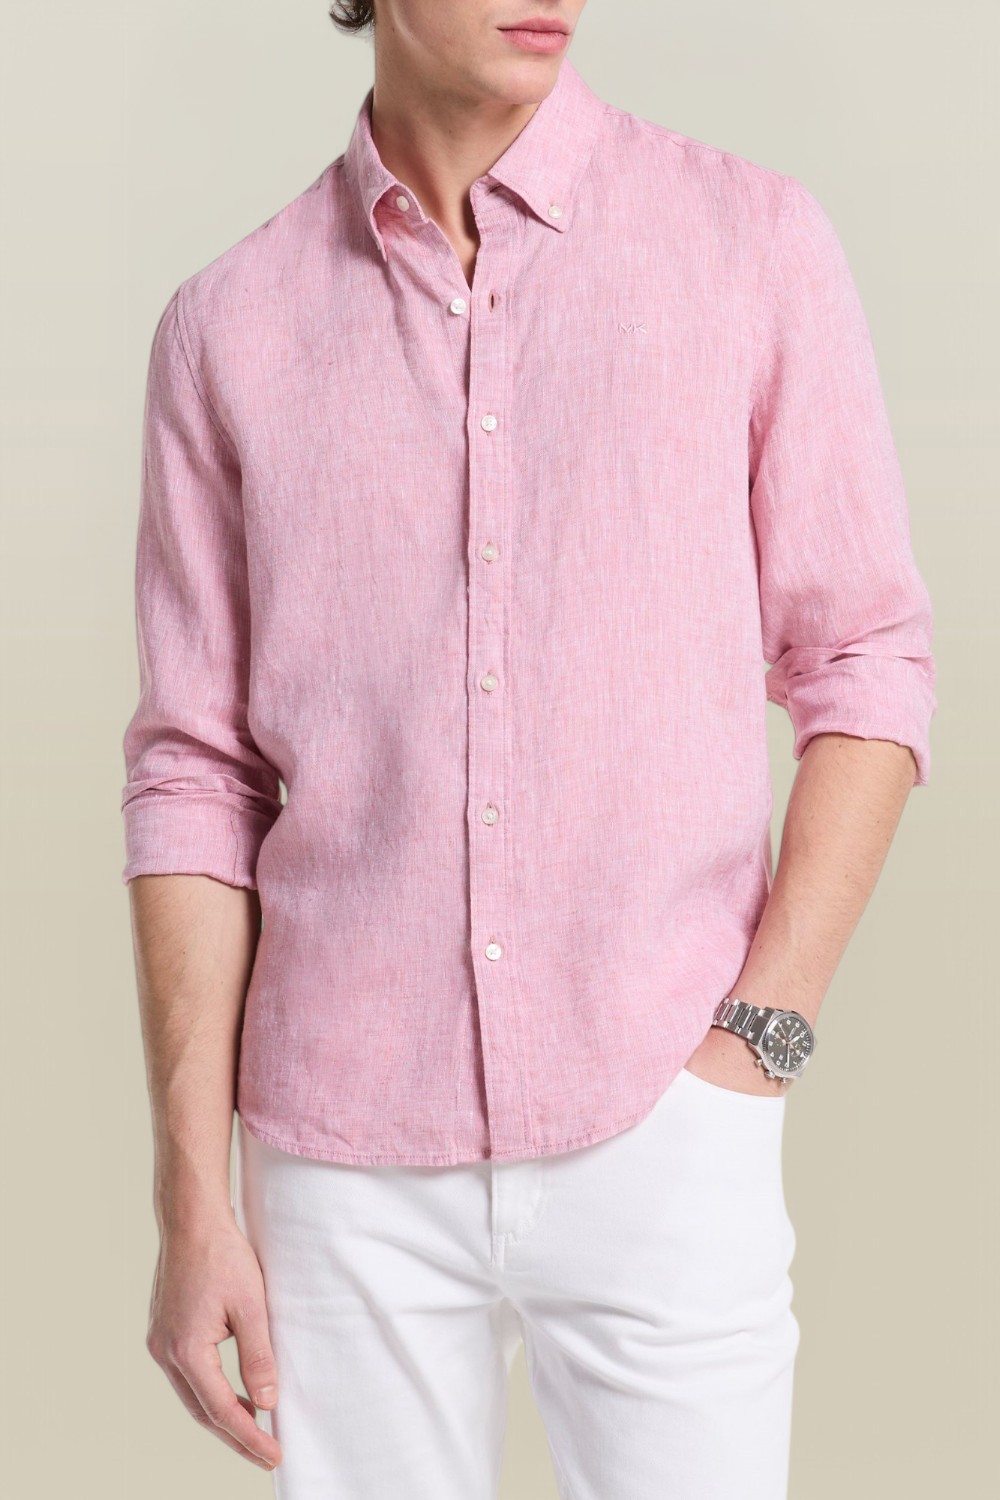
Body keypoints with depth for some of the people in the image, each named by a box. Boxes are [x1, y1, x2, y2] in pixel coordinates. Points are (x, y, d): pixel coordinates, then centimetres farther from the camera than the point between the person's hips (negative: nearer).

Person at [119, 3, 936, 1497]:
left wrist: (765, 1028, -8)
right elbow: (196, 778, 4)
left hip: (661, 1136, -1)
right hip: (346, 1159, 1)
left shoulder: (755, 239, 1)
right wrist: (195, 1203, 0)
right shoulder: (229, 323, 4)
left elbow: (868, 664, 3)